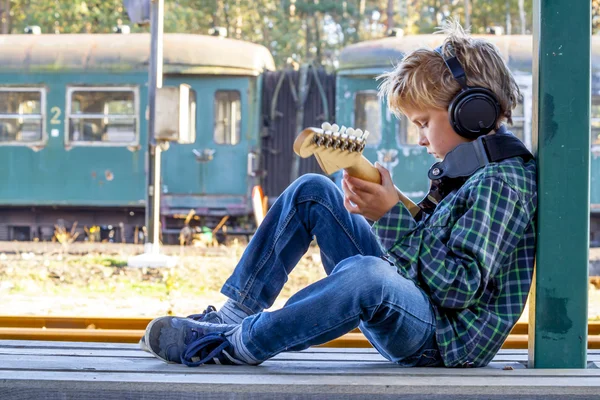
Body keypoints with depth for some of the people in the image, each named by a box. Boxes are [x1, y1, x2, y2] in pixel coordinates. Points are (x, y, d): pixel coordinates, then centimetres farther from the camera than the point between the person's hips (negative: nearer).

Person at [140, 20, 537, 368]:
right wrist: (383, 210, -2)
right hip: (397, 292, 10)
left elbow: (459, 288, -23)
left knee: (364, 272, -44)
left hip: (444, 341, -10)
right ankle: (233, 315, 1)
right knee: (312, 191, 7)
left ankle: (234, 346, -26)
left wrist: (394, 214, -21)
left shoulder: (502, 182, -15)